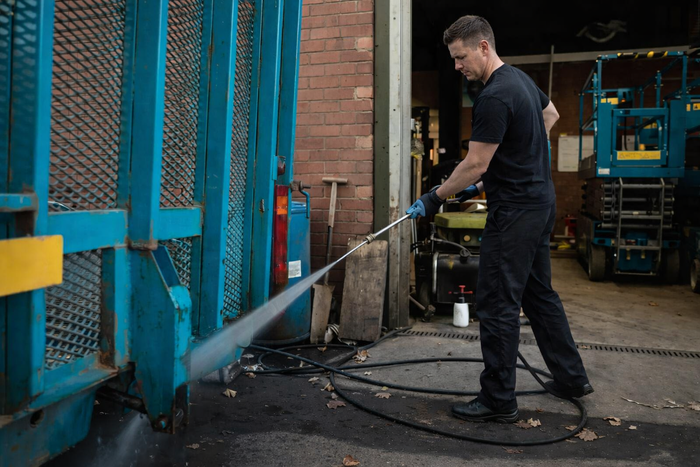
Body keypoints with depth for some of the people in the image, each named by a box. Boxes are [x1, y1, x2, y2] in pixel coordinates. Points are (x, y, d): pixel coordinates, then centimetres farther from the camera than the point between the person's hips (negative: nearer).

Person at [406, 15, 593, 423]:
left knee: (498, 306, -3)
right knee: (539, 294, 19)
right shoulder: (520, 78, 12)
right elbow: (551, 114, 29)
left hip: (516, 212, -10)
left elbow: (475, 164, -19)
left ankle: (499, 401, 8)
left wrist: (435, 199, -8)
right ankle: (572, 378, 31)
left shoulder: (494, 97, -19)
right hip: (540, 202, 10)